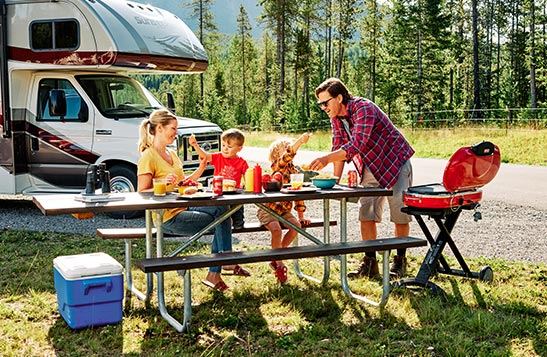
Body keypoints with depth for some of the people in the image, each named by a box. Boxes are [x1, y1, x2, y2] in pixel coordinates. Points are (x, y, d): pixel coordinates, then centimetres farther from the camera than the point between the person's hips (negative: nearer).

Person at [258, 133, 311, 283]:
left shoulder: (295, 171, 8)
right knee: (276, 230, -29)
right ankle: (279, 265, -9)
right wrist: (301, 139, -37)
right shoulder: (277, 166, -10)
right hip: (267, 209, -6)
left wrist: (301, 216, 11)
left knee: (296, 225, -18)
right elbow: (287, 155, -33)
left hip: (284, 210, 6)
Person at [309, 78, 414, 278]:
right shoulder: (336, 117, -3)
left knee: (400, 212, -1)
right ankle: (370, 263, 7)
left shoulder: (363, 109, -28)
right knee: (366, 213, 2)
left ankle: (400, 261, 12)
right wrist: (335, 179, -10)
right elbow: (339, 147, 0)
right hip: (371, 167, 7)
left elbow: (357, 145, -39)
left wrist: (326, 159, -46)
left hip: (395, 162, -7)